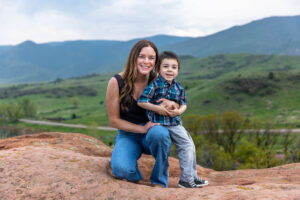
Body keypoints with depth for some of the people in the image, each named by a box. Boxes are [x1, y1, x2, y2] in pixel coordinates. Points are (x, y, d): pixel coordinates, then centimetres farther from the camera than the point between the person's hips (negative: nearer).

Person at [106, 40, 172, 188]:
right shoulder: (116, 82, -12)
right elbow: (114, 120, -6)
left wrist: (171, 103, -18)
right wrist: (142, 128, -18)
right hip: (128, 135, -2)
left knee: (159, 133, -36)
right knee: (122, 169, -32)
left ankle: (159, 182, -12)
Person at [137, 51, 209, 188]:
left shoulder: (178, 87, 4)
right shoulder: (154, 85, -12)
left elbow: (183, 104, 14)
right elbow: (141, 101, -13)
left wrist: (179, 111, -9)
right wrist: (157, 108, -17)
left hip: (174, 122, 6)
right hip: (157, 122, -6)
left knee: (188, 145, 5)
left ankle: (189, 178, 15)